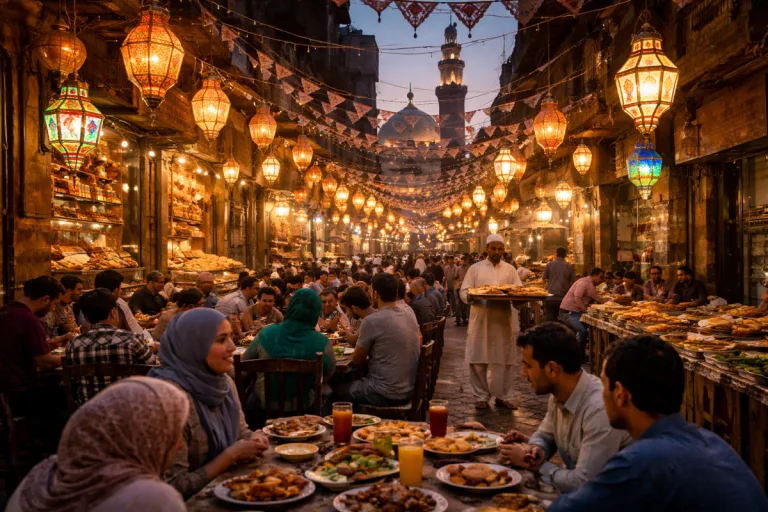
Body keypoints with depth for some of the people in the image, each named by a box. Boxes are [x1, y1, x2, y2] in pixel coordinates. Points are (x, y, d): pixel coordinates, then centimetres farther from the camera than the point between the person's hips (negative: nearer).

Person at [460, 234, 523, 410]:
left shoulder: (510, 269, 10)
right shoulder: (475, 268, 5)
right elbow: (463, 292, -1)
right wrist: (470, 296, -23)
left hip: (504, 321, 2)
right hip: (480, 321, -1)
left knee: (504, 361, 7)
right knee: (478, 361, 1)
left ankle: (503, 396, 20)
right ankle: (481, 396, 16)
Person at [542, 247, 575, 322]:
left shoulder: (549, 264, -2)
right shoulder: (569, 266, -1)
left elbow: (544, 279, 6)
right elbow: (572, 282, 1)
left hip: (551, 297, 0)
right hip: (563, 297, 1)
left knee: (550, 320, 3)